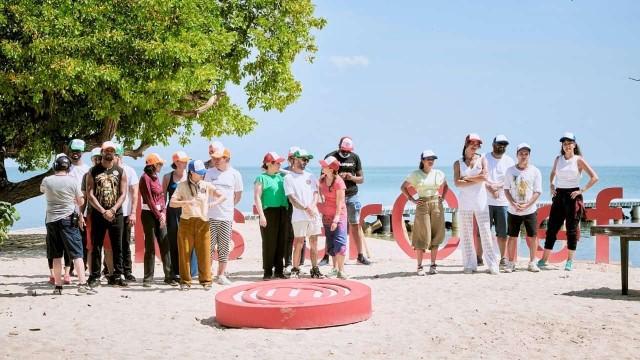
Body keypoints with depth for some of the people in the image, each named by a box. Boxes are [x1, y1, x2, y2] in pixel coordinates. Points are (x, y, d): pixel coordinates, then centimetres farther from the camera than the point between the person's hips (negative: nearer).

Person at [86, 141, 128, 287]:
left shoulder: (120, 171, 7)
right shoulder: (94, 171, 3)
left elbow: (123, 194, 2)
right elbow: (90, 194, -3)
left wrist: (113, 210, -12)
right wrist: (103, 211, -12)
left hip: (116, 214, 1)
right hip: (98, 214, -1)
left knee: (117, 247, 3)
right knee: (96, 246, 2)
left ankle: (116, 276, 10)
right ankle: (95, 276, 7)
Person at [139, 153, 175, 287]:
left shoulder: (156, 178, 16)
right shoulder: (145, 178, -9)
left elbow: (161, 196, 12)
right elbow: (149, 199, -13)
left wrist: (163, 213, -2)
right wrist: (158, 215, -14)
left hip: (159, 214, 7)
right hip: (149, 214, -7)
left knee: (165, 245, 4)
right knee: (150, 247, -5)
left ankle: (169, 276, 7)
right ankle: (148, 278, 2)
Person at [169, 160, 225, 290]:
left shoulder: (206, 185, 8)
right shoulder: (182, 186, 3)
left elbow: (222, 196, 7)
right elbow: (172, 203, -5)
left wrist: (214, 203, -12)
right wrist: (186, 202, -20)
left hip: (203, 222, 1)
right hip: (186, 222, -1)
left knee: (204, 252, 0)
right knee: (185, 252, 0)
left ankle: (205, 280, 9)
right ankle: (185, 281, 9)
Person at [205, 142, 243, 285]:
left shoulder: (235, 174, 2)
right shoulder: (209, 173, 4)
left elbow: (238, 195, 12)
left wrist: (227, 206, 11)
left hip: (226, 217, 0)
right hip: (210, 217, 0)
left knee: (224, 247, 5)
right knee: (209, 246, -1)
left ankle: (221, 275, 14)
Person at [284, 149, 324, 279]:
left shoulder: (310, 176, 16)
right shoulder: (289, 177, 0)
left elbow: (315, 194, 10)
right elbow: (292, 198, -7)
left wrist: (312, 207, -9)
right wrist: (306, 209, -15)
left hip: (314, 214, 5)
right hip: (299, 216, -5)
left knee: (314, 243, 7)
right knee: (299, 243, -5)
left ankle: (315, 269, 14)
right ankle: (295, 270, 4)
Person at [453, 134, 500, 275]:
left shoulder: (482, 159, 6)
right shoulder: (458, 163, 7)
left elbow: (484, 177, -10)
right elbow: (457, 183, -7)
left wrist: (467, 178, -6)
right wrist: (476, 180, -11)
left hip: (481, 201, -1)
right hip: (465, 202, 1)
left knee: (485, 232, -4)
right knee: (466, 234, 2)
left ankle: (492, 264, -4)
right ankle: (469, 265, 8)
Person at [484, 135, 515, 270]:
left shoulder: (509, 161, 10)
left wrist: (497, 186, -12)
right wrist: (491, 189, -16)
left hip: (503, 201, 2)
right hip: (485, 201, -2)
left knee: (502, 232, 5)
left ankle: (503, 258, 14)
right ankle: (478, 257, 4)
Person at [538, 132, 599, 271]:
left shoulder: (579, 160, -4)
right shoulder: (558, 159, 8)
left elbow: (594, 177, -8)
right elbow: (552, 174, 27)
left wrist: (582, 190, -11)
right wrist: (552, 187, 13)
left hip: (573, 196, -4)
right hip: (559, 196, 4)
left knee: (572, 229, 0)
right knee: (552, 227, 2)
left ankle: (570, 261, 7)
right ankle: (544, 260, 5)